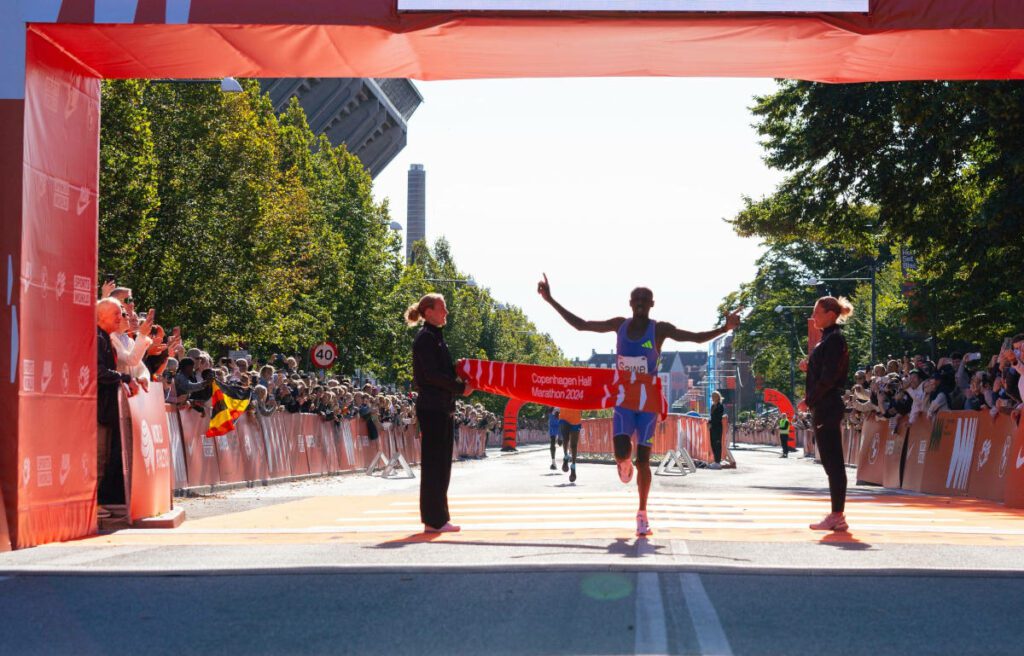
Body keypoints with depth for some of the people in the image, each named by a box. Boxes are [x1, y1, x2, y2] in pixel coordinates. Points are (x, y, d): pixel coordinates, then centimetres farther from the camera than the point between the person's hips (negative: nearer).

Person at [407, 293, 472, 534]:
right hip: (432, 408, -10)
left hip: (442, 408, 10)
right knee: (434, 463, -7)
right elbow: (432, 374, -18)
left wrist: (459, 374, 6)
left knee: (441, 464, 11)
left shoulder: (436, 337, 18)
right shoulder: (425, 338, -11)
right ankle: (434, 520, -4)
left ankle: (438, 517, 16)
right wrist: (461, 388, -13)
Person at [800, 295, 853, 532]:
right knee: (832, 462, 11)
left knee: (833, 462, -7)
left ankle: (837, 516, -5)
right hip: (824, 408, 10)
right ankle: (836, 514, 16)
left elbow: (828, 378, -18)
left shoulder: (834, 339, -12)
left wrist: (809, 400, -11)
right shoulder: (828, 338, 17)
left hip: (827, 408, -10)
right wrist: (809, 367, 7)